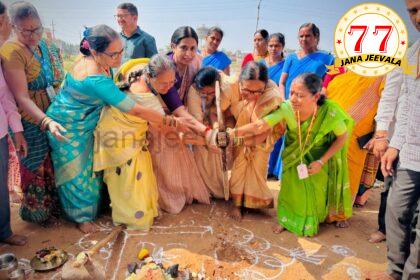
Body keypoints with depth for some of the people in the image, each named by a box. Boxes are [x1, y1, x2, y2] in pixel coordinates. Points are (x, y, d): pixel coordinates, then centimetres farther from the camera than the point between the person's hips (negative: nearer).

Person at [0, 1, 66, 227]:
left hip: (54, 118, 7)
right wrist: (47, 122, -34)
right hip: (32, 123, -7)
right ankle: (38, 212, 34)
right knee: (36, 167, 10)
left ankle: (54, 204, 42)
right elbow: (22, 98, -23)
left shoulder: (44, 46, 4)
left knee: (53, 164, 20)